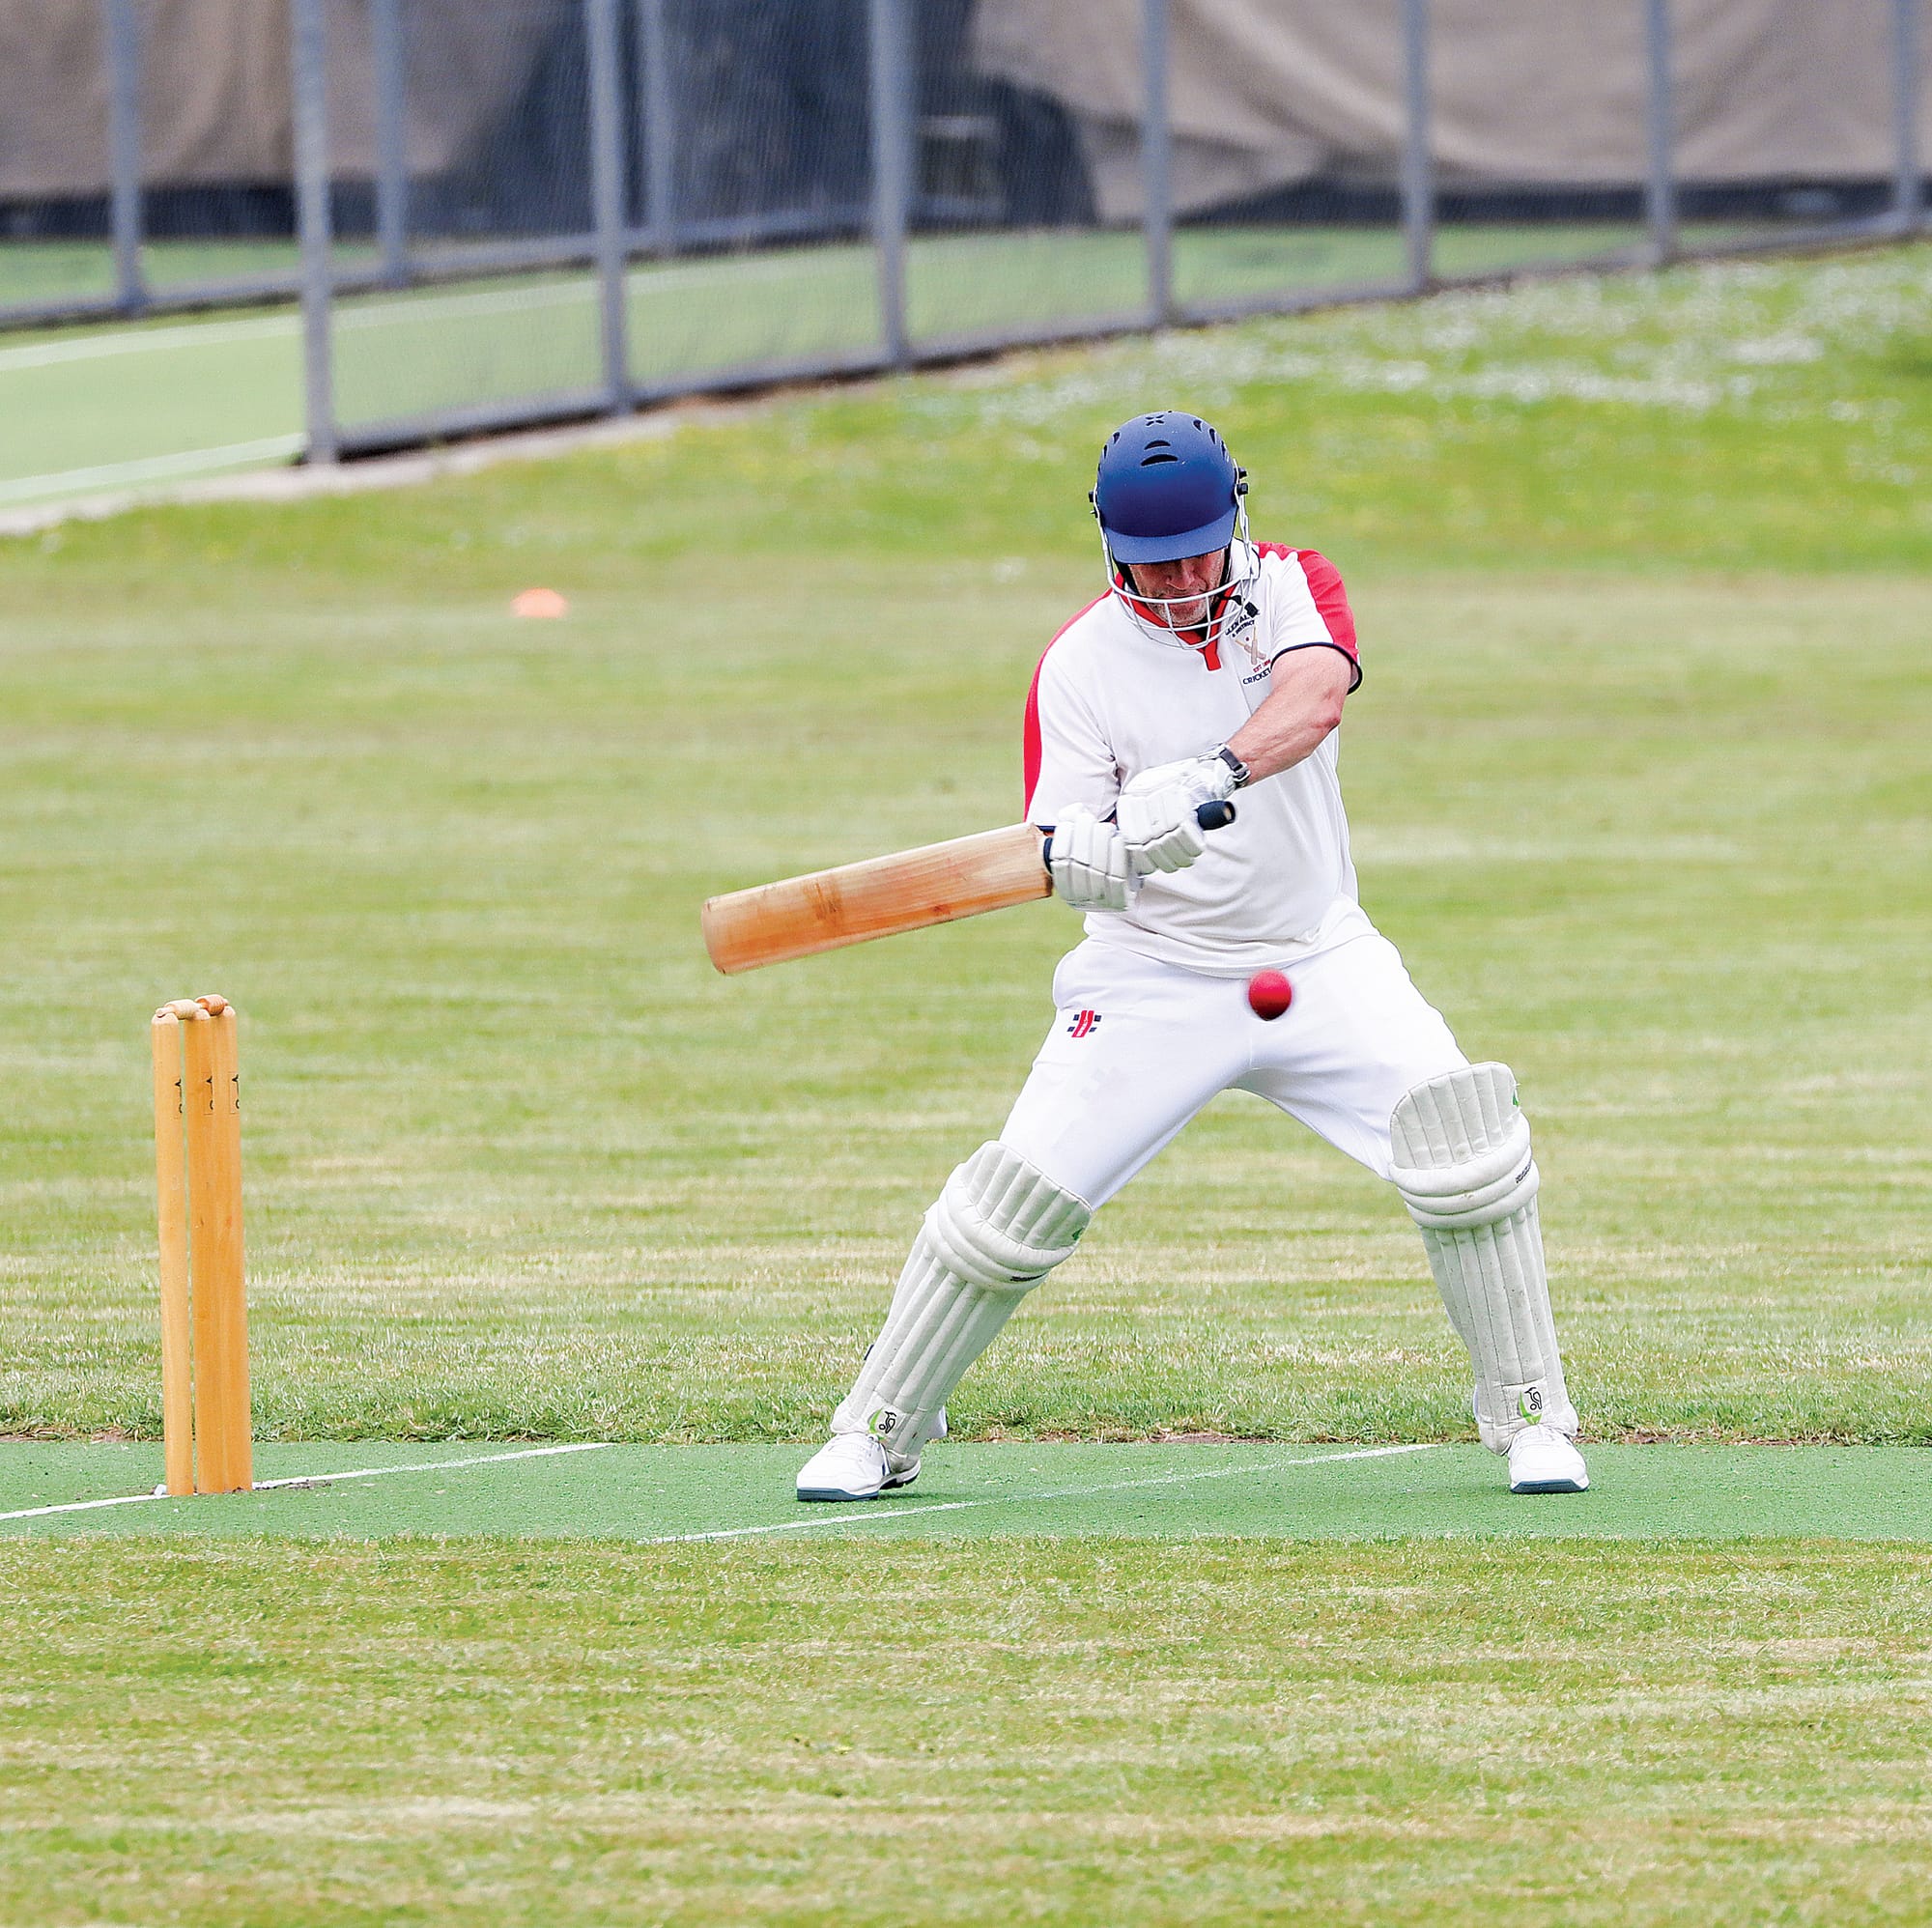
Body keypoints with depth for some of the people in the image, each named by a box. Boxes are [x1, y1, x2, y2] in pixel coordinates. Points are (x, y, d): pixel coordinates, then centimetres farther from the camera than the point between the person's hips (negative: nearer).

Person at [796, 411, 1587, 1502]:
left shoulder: (1292, 588, -5)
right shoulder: (1082, 664, -9)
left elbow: (1317, 695, -28)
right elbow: (1060, 855, -14)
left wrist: (1213, 775, -46)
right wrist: (1088, 857, -39)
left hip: (1318, 958, 1)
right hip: (1155, 980, -1)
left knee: (1467, 1146, -17)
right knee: (1022, 1195, -10)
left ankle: (1532, 1420, -3)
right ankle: (876, 1436, 6)